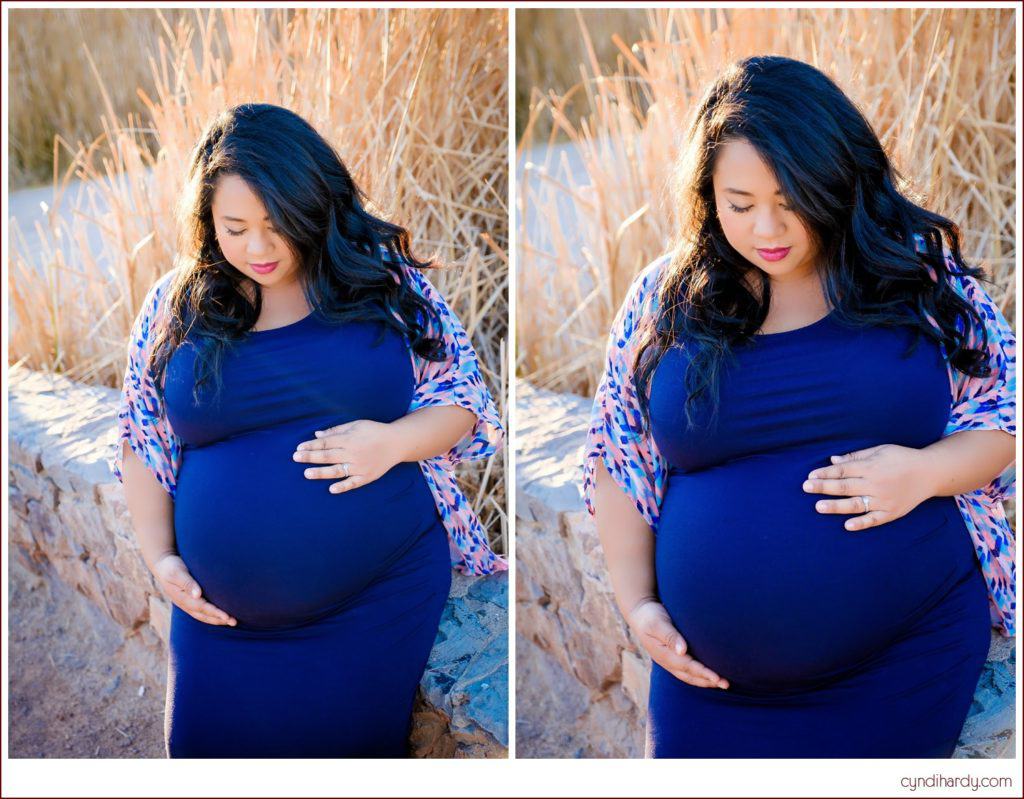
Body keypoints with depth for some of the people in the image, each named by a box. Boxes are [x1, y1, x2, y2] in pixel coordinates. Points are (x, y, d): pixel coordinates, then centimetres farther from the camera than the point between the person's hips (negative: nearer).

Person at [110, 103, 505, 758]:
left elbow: (463, 399, 2)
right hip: (225, 618, 2)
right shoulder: (177, 306, 2)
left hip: (382, 605, -1)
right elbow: (139, 442, 11)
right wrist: (159, 558, 0)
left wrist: (393, 442, -18)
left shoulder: (387, 282, -2)